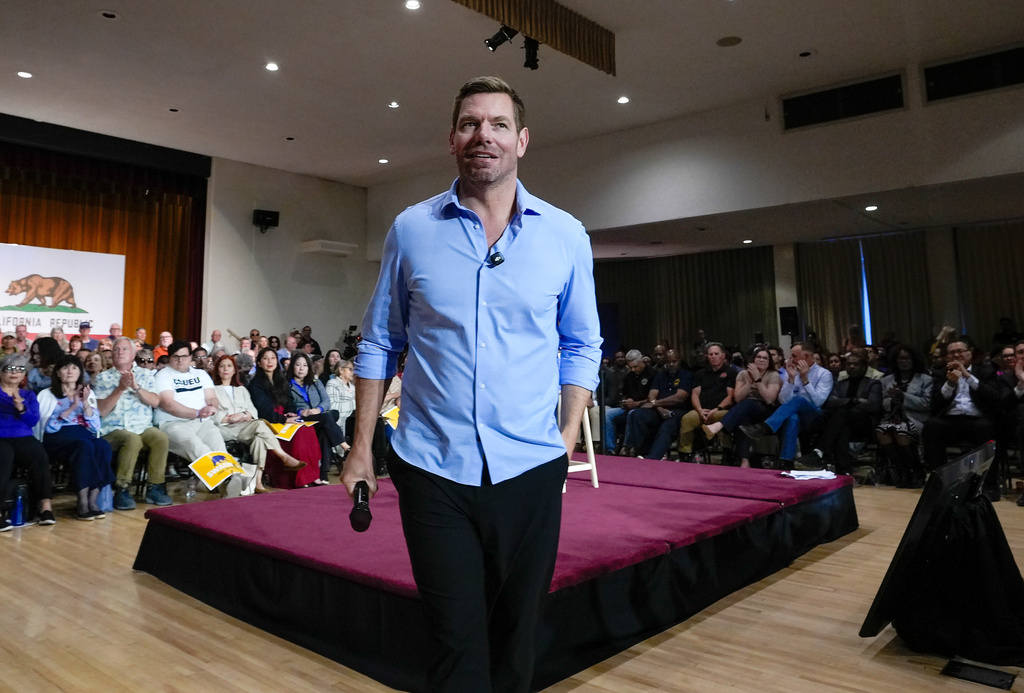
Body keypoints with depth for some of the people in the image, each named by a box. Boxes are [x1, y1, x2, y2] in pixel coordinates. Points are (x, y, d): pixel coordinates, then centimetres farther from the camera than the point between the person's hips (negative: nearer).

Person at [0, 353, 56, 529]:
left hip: (23, 438, 2)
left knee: (39, 454, -31)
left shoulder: (29, 395, 21)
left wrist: (21, 408, -10)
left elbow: (33, 420, 7)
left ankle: (45, 504, -27)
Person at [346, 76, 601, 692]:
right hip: (431, 465, 0)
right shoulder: (411, 230, 2)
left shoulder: (565, 236, 1)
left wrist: (569, 442, 1)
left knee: (515, 637, 15)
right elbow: (379, 344, 7)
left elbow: (582, 348, 7)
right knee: (457, 639, 5)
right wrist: (362, 446, 4)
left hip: (530, 468, 1)